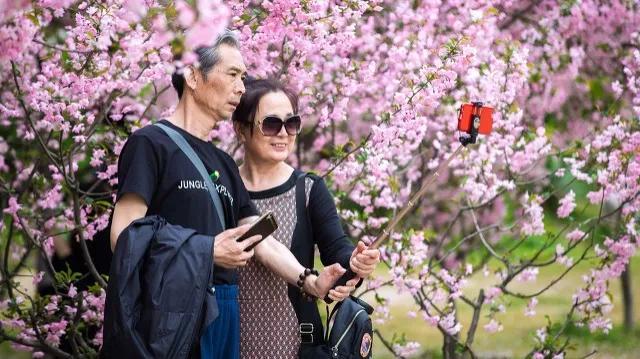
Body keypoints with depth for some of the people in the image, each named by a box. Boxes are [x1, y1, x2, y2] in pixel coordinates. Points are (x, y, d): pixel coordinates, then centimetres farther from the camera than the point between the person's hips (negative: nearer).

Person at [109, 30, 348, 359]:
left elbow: (262, 240, 14)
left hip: (225, 310, 8)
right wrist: (206, 252, -16)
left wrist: (309, 281, -3)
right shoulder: (150, 144, -5)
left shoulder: (223, 163, 20)